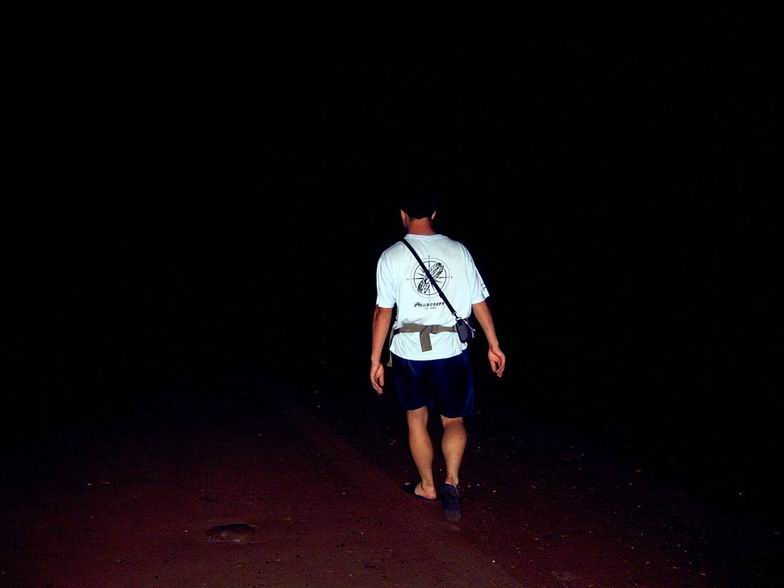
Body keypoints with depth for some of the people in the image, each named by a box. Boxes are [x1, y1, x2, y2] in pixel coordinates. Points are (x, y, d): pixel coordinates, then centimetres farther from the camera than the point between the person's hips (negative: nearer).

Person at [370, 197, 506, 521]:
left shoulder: (391, 256, -5)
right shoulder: (457, 250, -1)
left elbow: (383, 311, -5)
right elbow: (479, 302, 2)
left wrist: (375, 360, 1)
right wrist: (494, 345, 11)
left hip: (408, 351, 0)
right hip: (451, 351, 1)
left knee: (416, 417, 18)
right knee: (454, 420, 14)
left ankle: (427, 485, 30)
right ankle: (451, 480, -7)